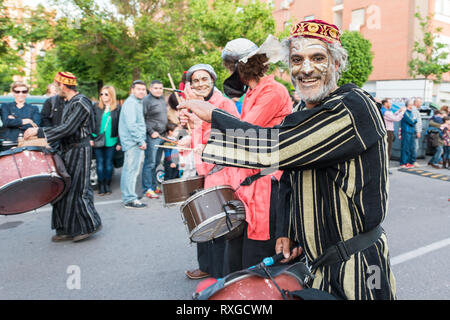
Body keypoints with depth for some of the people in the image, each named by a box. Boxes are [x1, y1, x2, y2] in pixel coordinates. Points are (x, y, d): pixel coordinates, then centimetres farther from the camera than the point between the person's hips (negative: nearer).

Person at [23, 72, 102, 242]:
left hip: (79, 151, -10)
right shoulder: (69, 102, 15)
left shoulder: (81, 103, -15)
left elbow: (67, 128, -23)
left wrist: (39, 132, -21)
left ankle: (89, 225, 8)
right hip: (68, 150, 10)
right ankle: (68, 230, 18)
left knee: (75, 190, -6)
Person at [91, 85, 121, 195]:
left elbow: (119, 126, 0)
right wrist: (91, 138, -1)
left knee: (109, 163, 7)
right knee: (100, 163, 4)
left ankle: (107, 185, 19)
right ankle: (101, 186, 13)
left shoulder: (117, 109, 0)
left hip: (111, 141, -1)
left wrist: (119, 143, -2)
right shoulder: (96, 107, 4)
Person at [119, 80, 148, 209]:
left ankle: (127, 197, 25)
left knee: (129, 169, 15)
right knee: (131, 170, -8)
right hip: (132, 142, -10)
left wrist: (141, 140, 18)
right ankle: (130, 199, -4)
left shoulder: (137, 102, 21)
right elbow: (131, 124, -20)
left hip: (134, 142, 11)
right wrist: (141, 141, -19)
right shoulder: (131, 103, -12)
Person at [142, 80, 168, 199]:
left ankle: (154, 186, 22)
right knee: (150, 163, -5)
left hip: (162, 135, 8)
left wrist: (165, 132, 17)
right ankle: (148, 189, 1)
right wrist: (151, 132, -15)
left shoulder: (162, 99, 16)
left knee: (156, 162, 13)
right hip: (152, 136, -8)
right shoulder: (146, 100, -9)